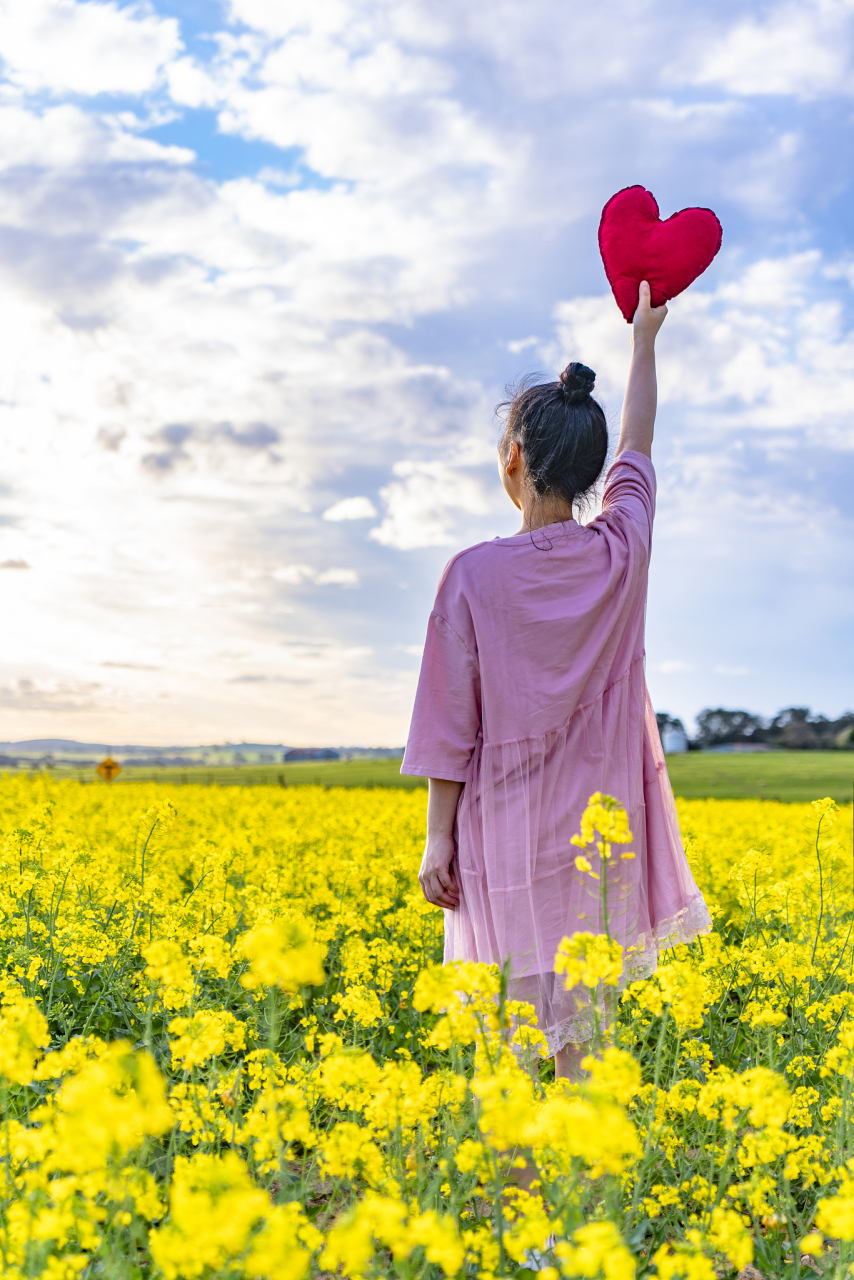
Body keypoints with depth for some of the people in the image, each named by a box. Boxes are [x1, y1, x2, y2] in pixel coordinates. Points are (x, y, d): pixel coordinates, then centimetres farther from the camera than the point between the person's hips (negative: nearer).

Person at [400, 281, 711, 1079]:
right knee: (587, 1027, 8)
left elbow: (453, 720, -8)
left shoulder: (476, 575, -11)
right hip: (601, 830, 3)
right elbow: (636, 450, 17)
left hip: (510, 833, -3)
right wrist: (644, 336, 30)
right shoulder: (622, 554, -3)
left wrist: (439, 838, 1)